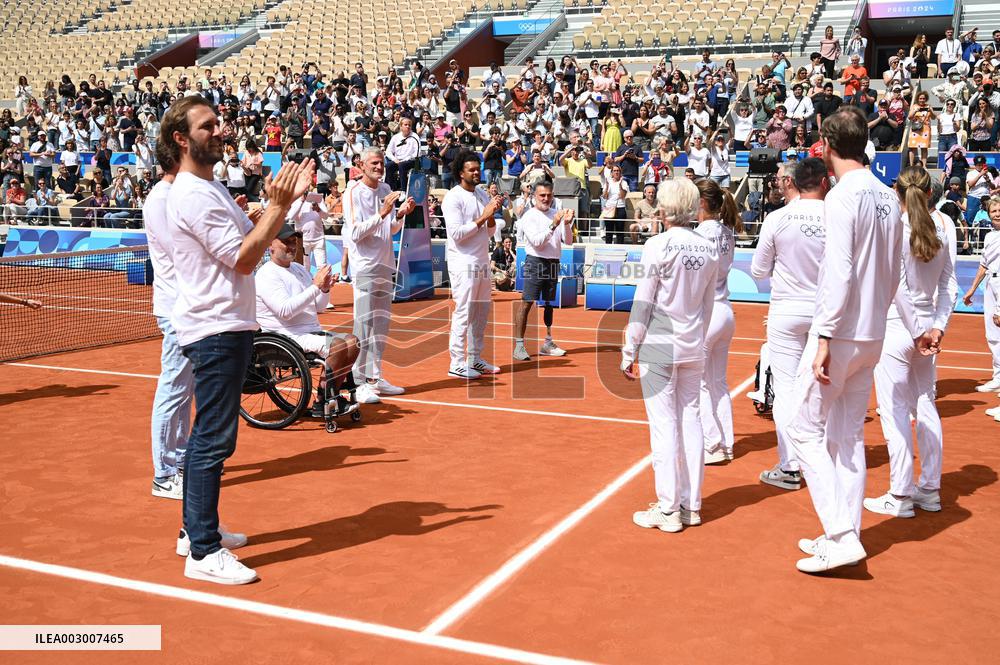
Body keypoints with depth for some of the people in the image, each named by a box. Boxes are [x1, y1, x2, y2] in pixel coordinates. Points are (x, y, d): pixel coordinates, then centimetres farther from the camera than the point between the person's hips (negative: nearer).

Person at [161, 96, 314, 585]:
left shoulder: (209, 187, 18)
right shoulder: (192, 195, -15)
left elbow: (251, 244, 15)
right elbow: (245, 258, -19)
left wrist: (284, 201, 6)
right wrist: (278, 205, -16)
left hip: (222, 327, 11)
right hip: (216, 330, -11)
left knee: (207, 435, 16)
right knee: (213, 439, -9)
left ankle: (196, 529, 27)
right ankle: (204, 554, -4)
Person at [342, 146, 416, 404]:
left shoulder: (386, 189, 13)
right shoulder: (353, 192, -9)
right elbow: (356, 233, -16)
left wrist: (401, 214, 0)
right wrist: (382, 213, -23)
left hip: (385, 266, 7)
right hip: (365, 267, -7)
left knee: (382, 324, 11)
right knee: (364, 324, -7)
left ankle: (375, 377, 21)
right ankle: (359, 383, -2)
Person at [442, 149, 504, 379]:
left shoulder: (482, 194, 13)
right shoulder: (453, 198, -9)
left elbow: (489, 232, 15)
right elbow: (457, 233, -18)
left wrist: (492, 215, -4)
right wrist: (482, 217, -17)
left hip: (482, 261, 8)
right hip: (463, 263, -8)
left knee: (482, 311, 11)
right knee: (463, 312, -7)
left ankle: (475, 359, 21)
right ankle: (457, 364, -2)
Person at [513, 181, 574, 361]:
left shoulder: (556, 214, 9)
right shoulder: (529, 216, -5)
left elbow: (568, 241, 5)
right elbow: (536, 241, -16)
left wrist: (567, 224, -12)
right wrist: (553, 225, -24)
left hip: (553, 263, 6)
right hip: (535, 263, -6)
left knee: (549, 304, 12)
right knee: (526, 303, -10)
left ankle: (547, 343, 21)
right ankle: (519, 345, -10)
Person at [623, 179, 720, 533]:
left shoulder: (658, 245, -11)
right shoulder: (708, 250, 6)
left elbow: (643, 303, -9)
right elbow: (707, 305, 13)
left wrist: (629, 351, -4)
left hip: (659, 347, -6)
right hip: (693, 349, 6)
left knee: (663, 424, -1)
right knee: (690, 421, 11)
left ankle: (668, 510, 4)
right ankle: (691, 505, 18)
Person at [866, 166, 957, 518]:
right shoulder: (938, 233, 6)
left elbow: (899, 287, -18)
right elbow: (950, 285, 5)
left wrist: (916, 331, -12)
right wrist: (937, 326, 2)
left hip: (895, 328, -7)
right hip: (926, 329, 7)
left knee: (895, 411, -2)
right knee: (926, 407, 14)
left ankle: (900, 496, 2)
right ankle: (930, 489, 22)